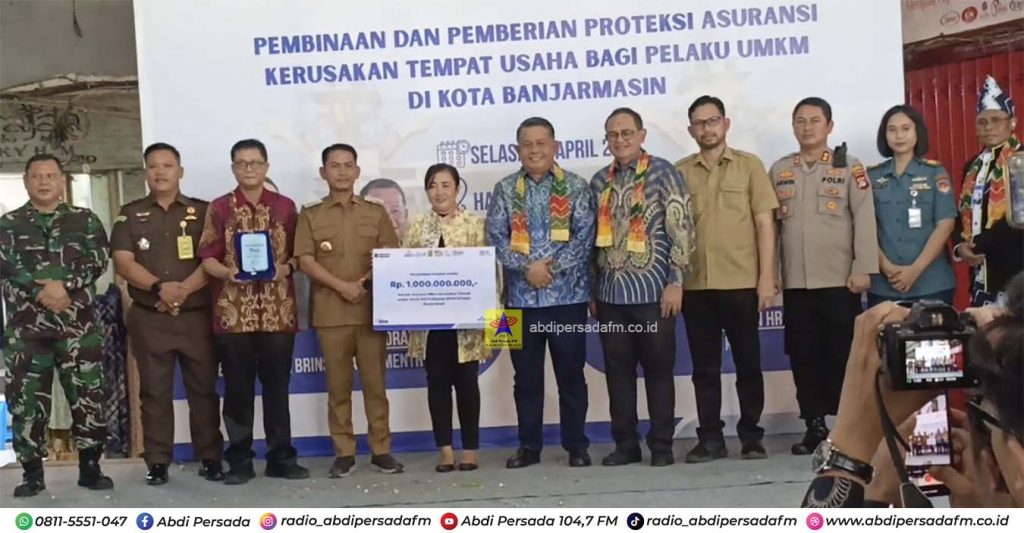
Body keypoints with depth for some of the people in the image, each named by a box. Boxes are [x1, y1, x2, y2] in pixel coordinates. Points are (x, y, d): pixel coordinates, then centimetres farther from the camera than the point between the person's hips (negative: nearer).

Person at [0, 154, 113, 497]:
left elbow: (98, 261, -3)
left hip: (78, 325, 0)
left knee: (88, 398, 0)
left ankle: (90, 468, 11)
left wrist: (64, 285, -17)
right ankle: (32, 473, 14)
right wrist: (41, 290, -18)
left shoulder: (85, 220, 10)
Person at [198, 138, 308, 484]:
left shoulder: (285, 207, 9)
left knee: (277, 387, 6)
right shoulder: (219, 208, 5)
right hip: (232, 313, -1)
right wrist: (229, 272, -17)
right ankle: (239, 461, 13)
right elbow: (207, 258, 2)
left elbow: (298, 253, 10)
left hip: (278, 312, 1)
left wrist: (285, 268, -10)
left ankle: (281, 457, 15)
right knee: (237, 389, 4)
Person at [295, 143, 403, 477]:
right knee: (338, 385, 3)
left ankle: (381, 450, 10)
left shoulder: (376, 213, 11)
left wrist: (373, 282, -12)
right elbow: (305, 261, -2)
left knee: (375, 382, 3)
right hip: (330, 312, -1)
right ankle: (344, 452, 10)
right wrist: (342, 286, -13)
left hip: (371, 309, 1)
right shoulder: (310, 215, 8)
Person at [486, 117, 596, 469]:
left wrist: (553, 267, -15)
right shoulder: (505, 190, 8)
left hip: (567, 294, -2)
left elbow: (585, 236, -5)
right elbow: (496, 238, 0)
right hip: (521, 297, 2)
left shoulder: (575, 187, 3)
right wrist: (527, 268, -13)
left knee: (571, 373, 5)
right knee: (526, 375, 9)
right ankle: (529, 445, 19)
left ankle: (576, 445, 15)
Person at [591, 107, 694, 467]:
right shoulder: (599, 181, 12)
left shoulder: (663, 173, -2)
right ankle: (625, 443, 18)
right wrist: (592, 290, 13)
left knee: (659, 369, 4)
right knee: (617, 370, 8)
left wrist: (676, 281, -12)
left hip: (653, 291, -4)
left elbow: (682, 229, -6)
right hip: (611, 293, 4)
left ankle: (661, 445, 14)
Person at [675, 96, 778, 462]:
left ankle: (751, 435, 17)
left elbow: (764, 223, 1)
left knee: (748, 362, 6)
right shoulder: (679, 172, 8)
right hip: (695, 284, 2)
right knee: (704, 366, 7)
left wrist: (767, 278, -6)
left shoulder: (749, 165, 3)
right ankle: (710, 437, 15)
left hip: (741, 282, -2)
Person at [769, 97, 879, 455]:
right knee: (803, 356, 6)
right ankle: (814, 426, 15)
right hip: (795, 282, 3)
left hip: (839, 280, -3)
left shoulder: (849, 167, 2)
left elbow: (864, 219, -4)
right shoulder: (779, 170, 12)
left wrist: (863, 268, -11)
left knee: (842, 354, 2)